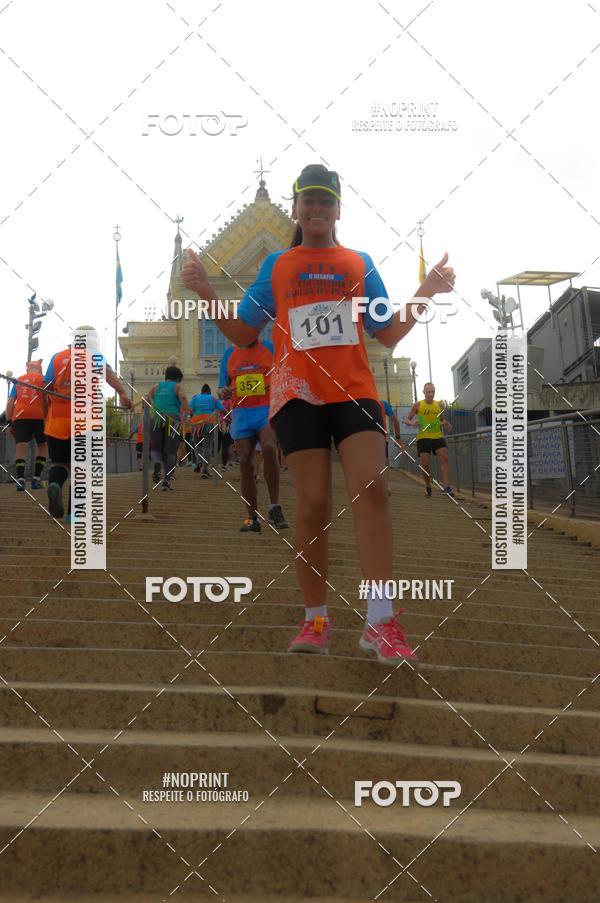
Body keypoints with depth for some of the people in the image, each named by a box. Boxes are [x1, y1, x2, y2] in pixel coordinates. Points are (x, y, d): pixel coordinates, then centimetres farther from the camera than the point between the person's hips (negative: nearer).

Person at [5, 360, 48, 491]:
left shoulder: (18, 381, 20)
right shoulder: (42, 379, 11)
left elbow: (10, 403, 13)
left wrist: (9, 422, 13)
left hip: (19, 416, 2)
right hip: (38, 416, -2)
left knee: (21, 446, -2)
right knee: (42, 445, 13)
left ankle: (20, 479, -19)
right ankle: (36, 479, 3)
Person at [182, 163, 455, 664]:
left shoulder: (360, 263, 13)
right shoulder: (276, 265, 13)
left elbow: (390, 335, 12)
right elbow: (243, 335, 13)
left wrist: (426, 292, -1)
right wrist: (205, 292, 1)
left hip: (354, 392, 0)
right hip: (299, 395, 0)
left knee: (371, 489, -17)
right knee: (313, 504, -2)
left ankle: (381, 621, -17)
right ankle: (315, 619, 10)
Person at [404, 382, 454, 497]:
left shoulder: (439, 405, 9)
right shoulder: (418, 405, 1)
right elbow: (406, 419, 6)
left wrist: (447, 424, 0)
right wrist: (411, 422, -18)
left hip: (438, 436, 2)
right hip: (423, 437, -2)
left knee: (444, 458, -17)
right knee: (424, 464, -3)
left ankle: (447, 487, -21)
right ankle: (428, 487, 18)